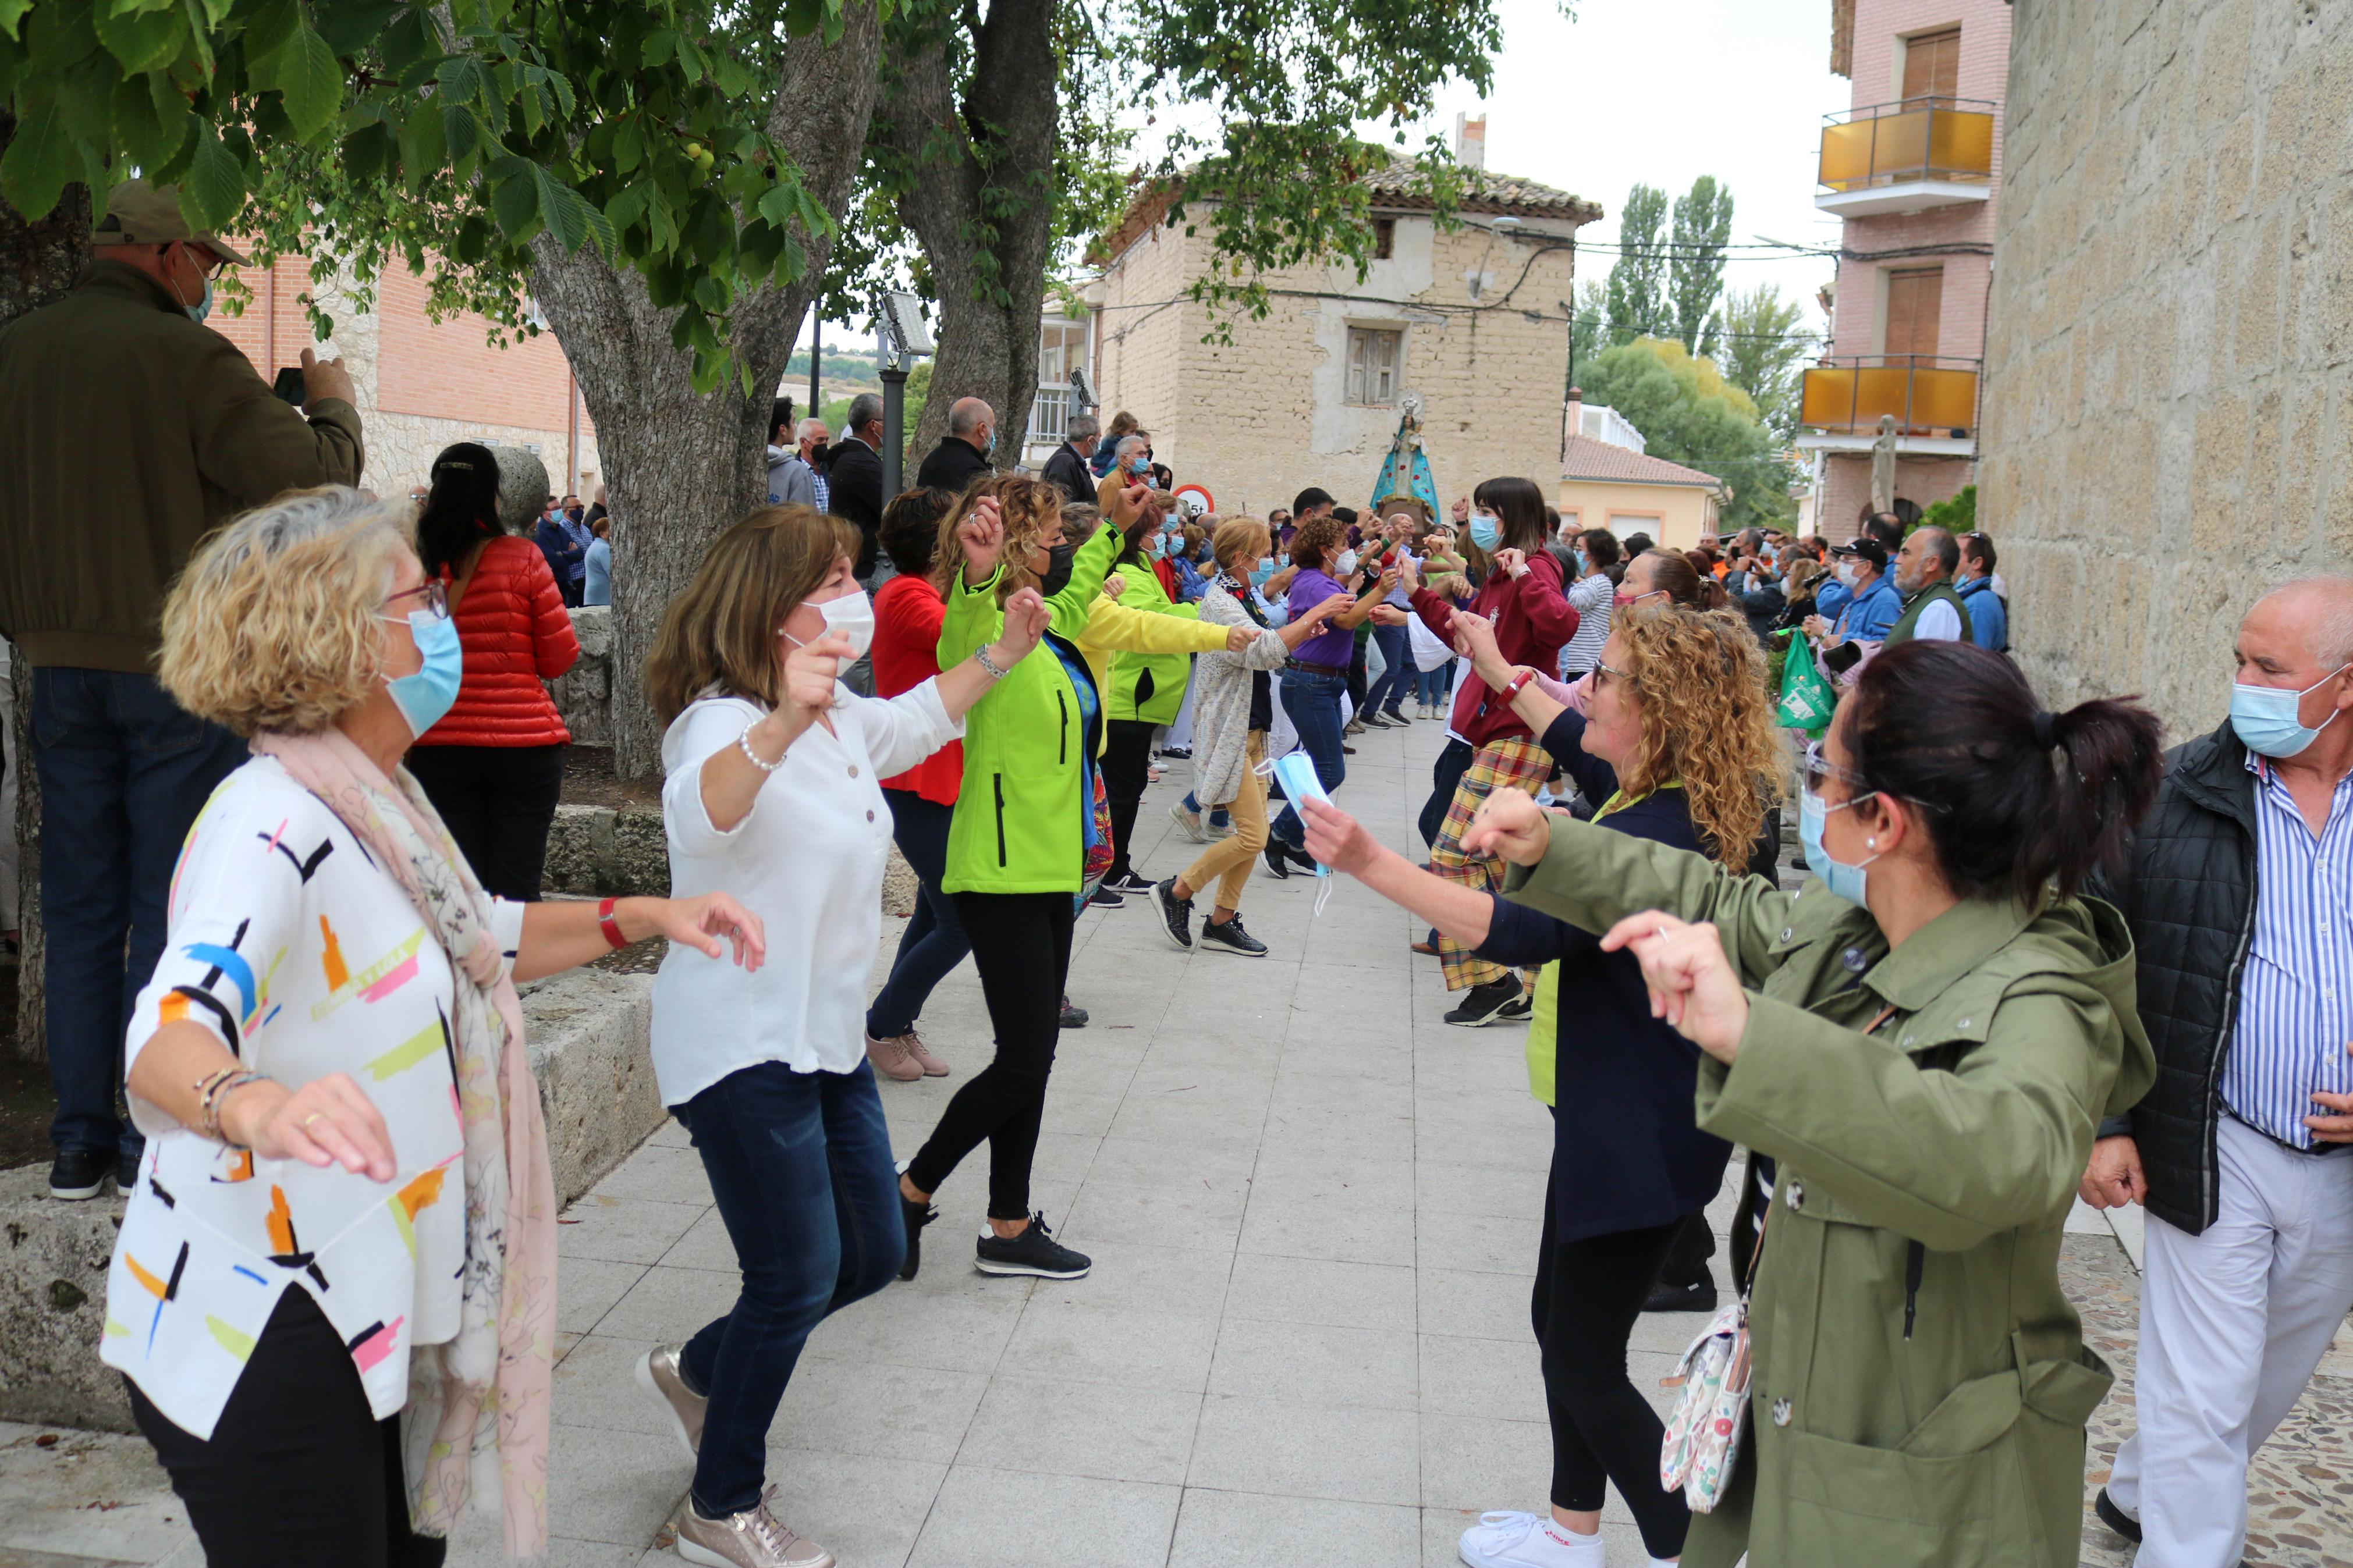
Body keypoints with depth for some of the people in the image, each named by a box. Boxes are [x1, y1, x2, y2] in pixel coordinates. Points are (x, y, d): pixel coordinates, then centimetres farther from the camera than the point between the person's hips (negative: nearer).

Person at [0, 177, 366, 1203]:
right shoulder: (186, 357, -12)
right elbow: (314, 477, -12)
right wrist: (332, 402, 5)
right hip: (177, 665, -5)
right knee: (171, 907, 3)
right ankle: (154, 1144, 8)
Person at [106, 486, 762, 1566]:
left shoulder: (378, 802, 6)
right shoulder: (273, 823, -23)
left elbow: (481, 942, 22)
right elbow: (173, 1031, -39)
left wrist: (643, 916, 10)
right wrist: (255, 1104, -61)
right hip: (258, 1339, -9)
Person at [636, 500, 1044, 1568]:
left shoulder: (840, 716, 8)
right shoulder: (726, 720, -21)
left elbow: (916, 721, 30)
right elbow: (698, 816, -44)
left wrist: (1004, 652, 23)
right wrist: (781, 725, -62)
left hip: (828, 1037, 9)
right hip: (744, 1048, -9)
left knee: (873, 1254, 17)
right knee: (799, 1279, -1)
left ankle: (696, 1373, 38)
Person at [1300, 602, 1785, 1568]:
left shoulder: (1654, 834, -28)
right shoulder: (1667, 804, 2)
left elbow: (1521, 930, -40)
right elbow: (1584, 755, 24)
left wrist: (1372, 865, -46)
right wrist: (1497, 667, 29)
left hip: (1641, 1136, -11)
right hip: (1613, 1116, 11)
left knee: (1584, 1360, 1)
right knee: (1560, 1321, 22)